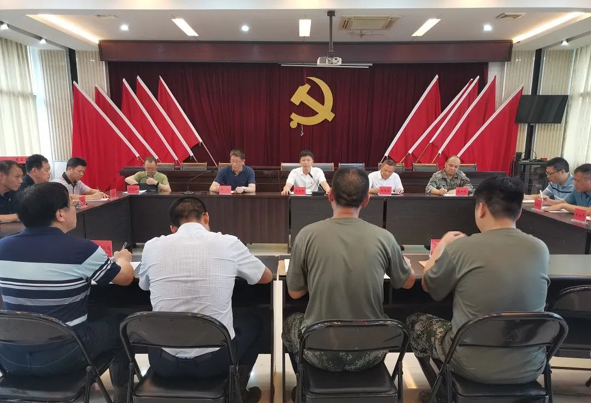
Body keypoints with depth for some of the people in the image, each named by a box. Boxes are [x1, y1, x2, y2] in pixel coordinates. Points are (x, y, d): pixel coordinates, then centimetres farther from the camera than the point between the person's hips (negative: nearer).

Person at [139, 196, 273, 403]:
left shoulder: (152, 246, -5)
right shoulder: (228, 243, -9)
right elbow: (267, 277, 8)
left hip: (165, 361, 2)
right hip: (215, 358, -1)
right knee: (253, 322, 29)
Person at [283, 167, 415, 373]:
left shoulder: (307, 235, -14)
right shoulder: (384, 237, -11)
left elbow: (294, 292, -2)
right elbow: (408, 282, 7)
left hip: (322, 353, -1)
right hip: (369, 353, 2)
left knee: (290, 323, 32)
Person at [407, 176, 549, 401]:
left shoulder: (461, 248, -20)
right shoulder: (541, 250, -8)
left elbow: (427, 286, -3)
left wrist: (443, 245, 11)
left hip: (474, 366, -4)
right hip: (530, 368, 5)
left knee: (415, 322, 19)